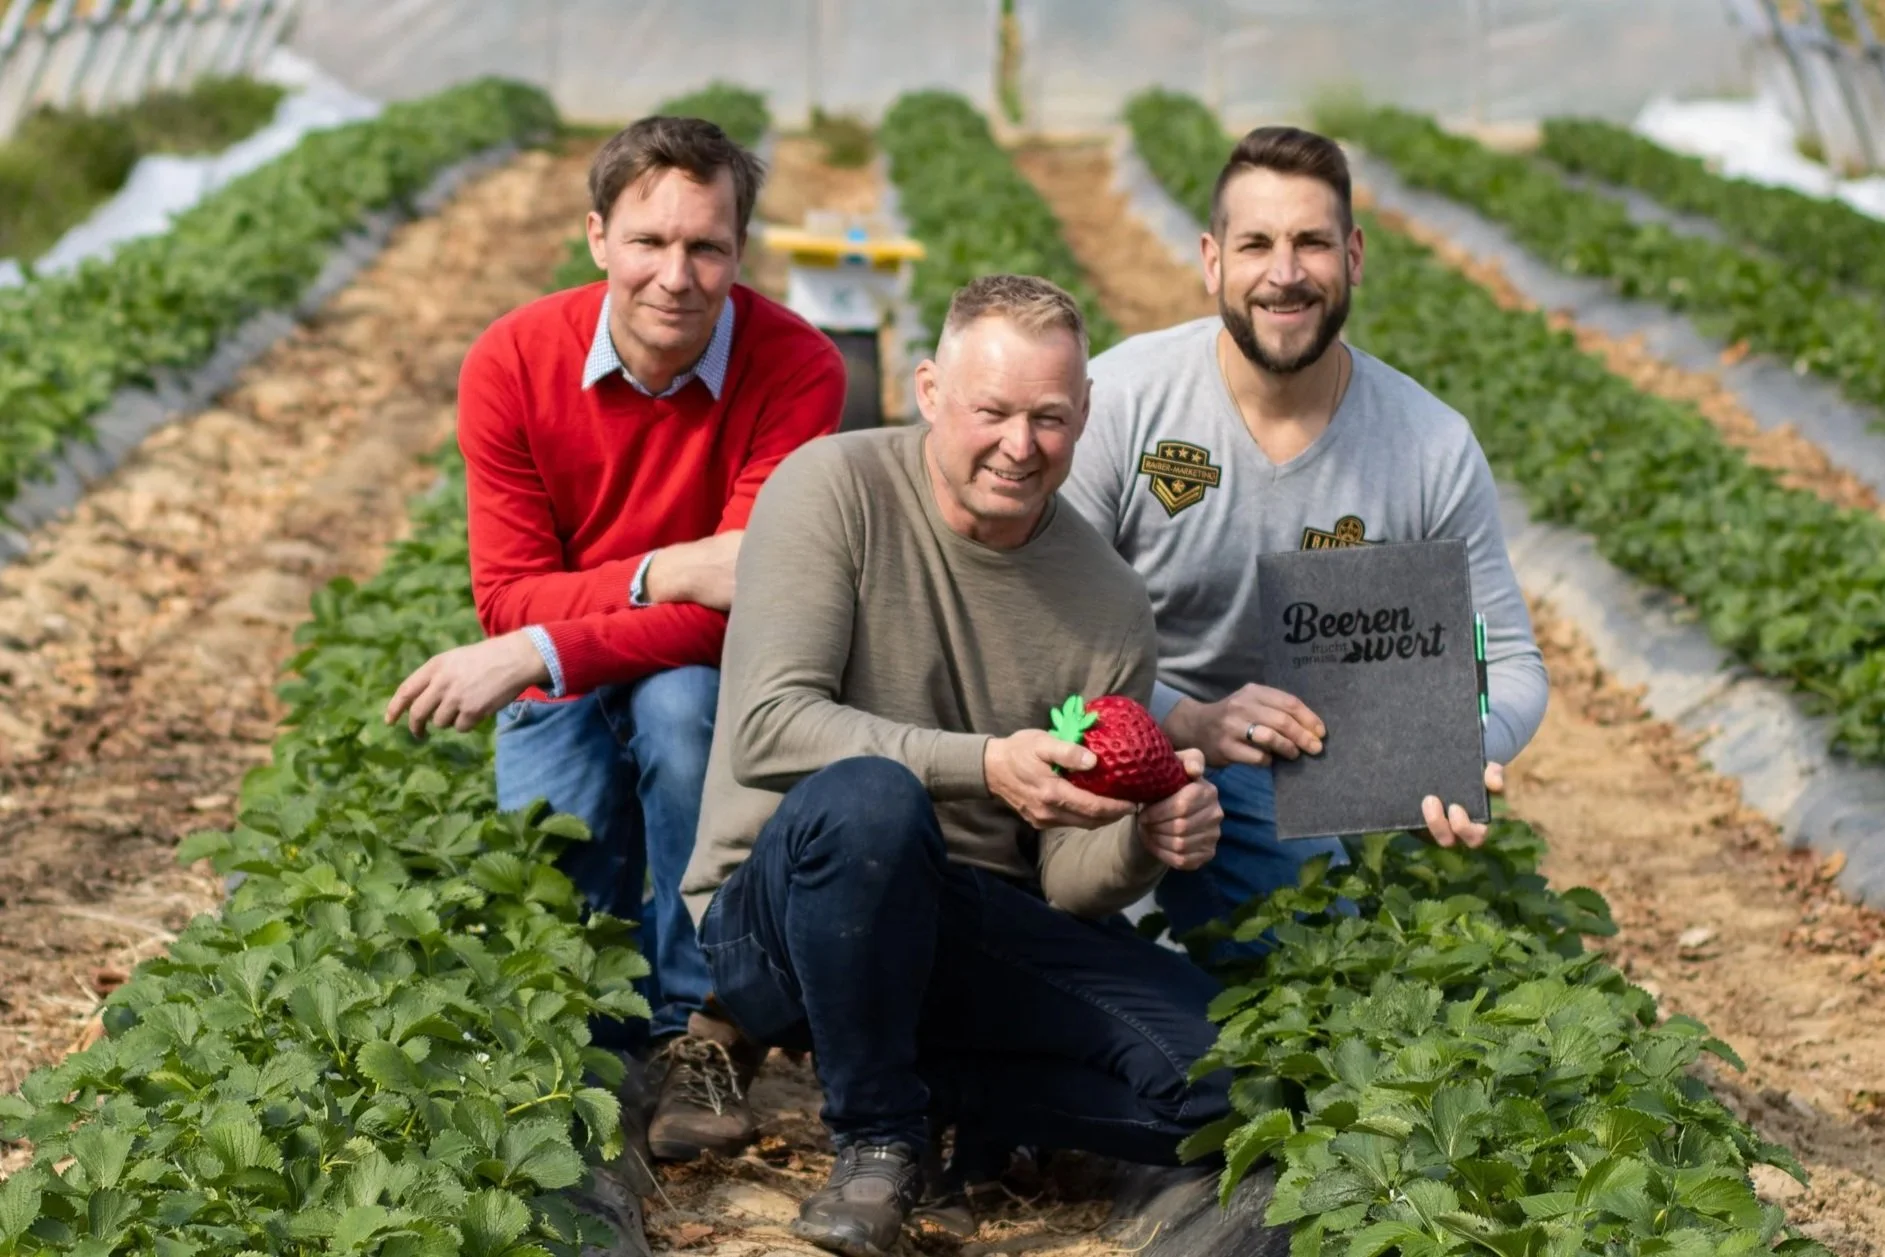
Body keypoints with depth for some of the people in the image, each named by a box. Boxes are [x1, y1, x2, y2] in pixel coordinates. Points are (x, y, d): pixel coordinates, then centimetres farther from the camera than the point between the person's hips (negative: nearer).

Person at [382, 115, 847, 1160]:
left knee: (681, 700, -37)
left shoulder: (796, 369, -21)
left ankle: (705, 1025, -18)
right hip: (564, 695, 1)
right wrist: (662, 575, -32)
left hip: (710, 687, -1)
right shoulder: (512, 365, -14)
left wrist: (535, 654, -33)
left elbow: (745, 604, -26)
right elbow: (508, 596, -14)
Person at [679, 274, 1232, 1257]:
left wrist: (1144, 844, -20)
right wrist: (984, 766, -31)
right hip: (781, 912, -3)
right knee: (866, 798, -39)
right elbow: (768, 725, -21)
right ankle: (877, 1137, -16)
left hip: (978, 934, 3)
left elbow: (1068, 883, 3)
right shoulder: (838, 488, -10)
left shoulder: (1110, 605, 1)